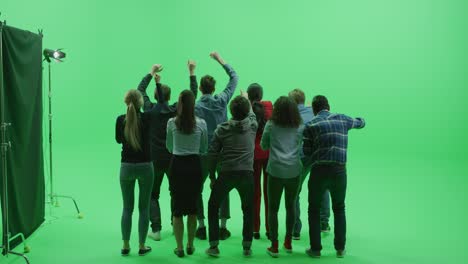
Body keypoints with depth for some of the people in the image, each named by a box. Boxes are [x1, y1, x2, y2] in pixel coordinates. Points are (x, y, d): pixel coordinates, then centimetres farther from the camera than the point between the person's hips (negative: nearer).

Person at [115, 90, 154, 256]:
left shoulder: (121, 120, -5)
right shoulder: (146, 118, -10)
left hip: (126, 166, 2)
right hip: (145, 167, -1)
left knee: (127, 208, 11)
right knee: (144, 207, 7)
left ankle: (125, 246, 14)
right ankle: (142, 246, 12)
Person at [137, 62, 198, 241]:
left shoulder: (150, 110, -5)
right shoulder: (176, 110, -6)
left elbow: (140, 90, 11)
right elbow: (193, 95, 3)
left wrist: (152, 73, 17)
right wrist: (192, 73, 5)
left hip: (154, 159, -1)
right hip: (173, 158, 1)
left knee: (153, 194, 8)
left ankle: (156, 230, -1)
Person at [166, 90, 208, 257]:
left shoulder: (172, 123, -5)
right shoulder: (201, 123, -5)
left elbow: (169, 147, 8)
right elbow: (204, 149, 5)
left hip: (177, 165, -1)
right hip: (194, 165, 1)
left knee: (177, 208, 8)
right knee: (192, 208, 14)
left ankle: (180, 248, 11)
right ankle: (190, 246, 22)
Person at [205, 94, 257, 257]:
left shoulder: (222, 129, -1)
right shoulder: (252, 126, 2)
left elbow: (212, 154, -1)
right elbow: (252, 114, 27)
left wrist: (212, 177, 8)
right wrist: (246, 100, 44)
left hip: (226, 174, -1)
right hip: (247, 174, 1)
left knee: (213, 207, 16)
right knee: (248, 210, 19)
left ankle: (214, 246, 12)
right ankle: (247, 247, 18)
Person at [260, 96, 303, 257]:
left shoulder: (271, 125, 0)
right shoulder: (300, 127, 5)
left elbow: (263, 146, 10)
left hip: (276, 170, -2)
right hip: (294, 171, 2)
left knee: (273, 208, 6)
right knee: (291, 206, 16)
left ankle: (274, 246, 4)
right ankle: (288, 243, 24)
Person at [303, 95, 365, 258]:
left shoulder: (311, 125, 1)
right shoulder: (342, 119, 9)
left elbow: (306, 152, -1)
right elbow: (361, 123, 27)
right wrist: (360, 119, 48)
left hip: (319, 170, -2)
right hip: (340, 170, 2)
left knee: (314, 210, 12)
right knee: (339, 209, 19)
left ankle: (315, 248, 13)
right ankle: (340, 248, 20)